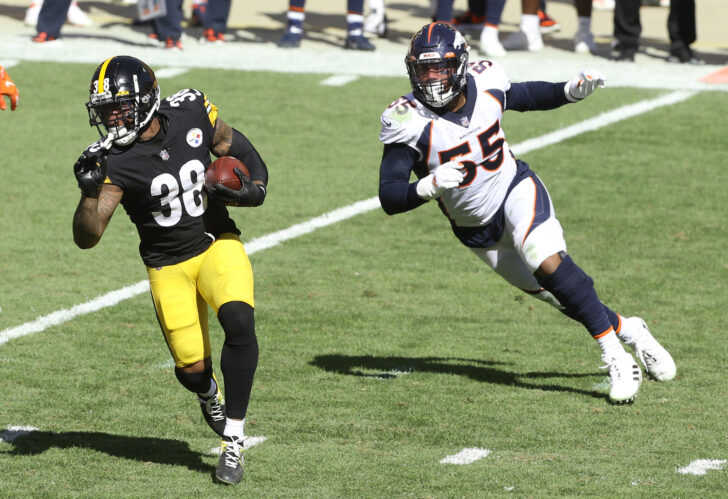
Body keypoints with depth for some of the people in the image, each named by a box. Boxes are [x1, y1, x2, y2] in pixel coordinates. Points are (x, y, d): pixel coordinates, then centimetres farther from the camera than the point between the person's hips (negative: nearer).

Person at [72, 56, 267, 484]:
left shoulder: (191, 113, -10)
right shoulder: (115, 162, -17)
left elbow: (233, 146, 10)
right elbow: (87, 238, -22)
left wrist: (255, 187, -8)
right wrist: (90, 192, -39)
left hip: (217, 243, 1)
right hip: (168, 266, -1)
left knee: (239, 321, -26)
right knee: (192, 368, -6)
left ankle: (233, 443, -18)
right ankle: (209, 393, 36)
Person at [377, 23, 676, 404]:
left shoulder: (485, 86, -12)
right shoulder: (410, 121, -22)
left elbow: (526, 96, 13)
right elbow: (389, 198, -27)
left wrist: (571, 91, -3)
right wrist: (428, 187, -45)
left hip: (515, 192, 0)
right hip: (476, 228, 0)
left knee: (548, 262, -27)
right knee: (556, 294, 5)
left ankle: (616, 356, -21)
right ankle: (628, 330, 29)